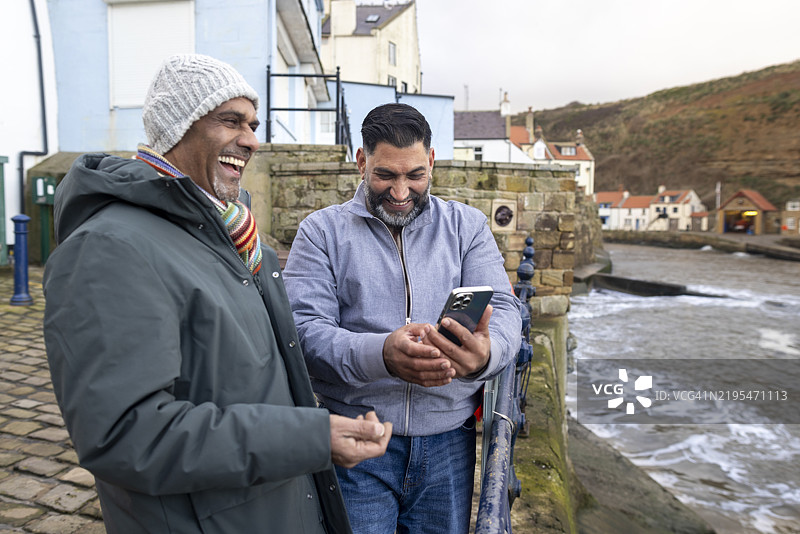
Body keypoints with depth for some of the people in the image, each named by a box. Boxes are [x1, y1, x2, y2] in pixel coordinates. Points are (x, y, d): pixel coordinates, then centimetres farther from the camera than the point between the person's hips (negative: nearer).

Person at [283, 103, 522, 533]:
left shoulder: (468, 226, 5)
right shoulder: (322, 231, -1)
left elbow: (503, 308, -5)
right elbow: (304, 328, -11)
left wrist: (485, 353, -30)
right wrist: (381, 354, -30)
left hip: (449, 442, 2)